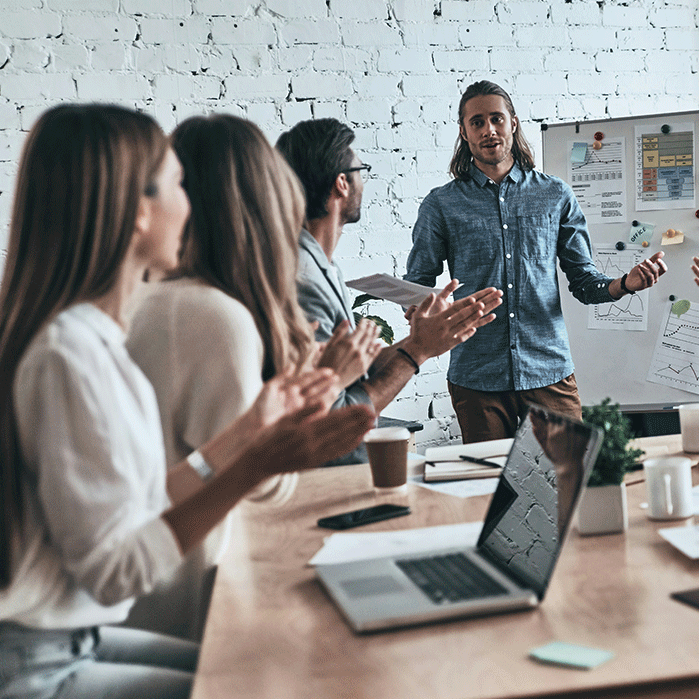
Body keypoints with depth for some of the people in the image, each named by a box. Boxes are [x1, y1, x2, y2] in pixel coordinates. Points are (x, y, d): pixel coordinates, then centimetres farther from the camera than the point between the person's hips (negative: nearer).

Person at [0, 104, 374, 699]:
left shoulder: (94, 336, 5)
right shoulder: (71, 353, -24)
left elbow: (135, 510, 5)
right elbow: (116, 572, -22)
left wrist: (248, 433, 12)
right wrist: (257, 466, -27)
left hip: (72, 638, 9)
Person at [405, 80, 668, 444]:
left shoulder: (555, 195, 8)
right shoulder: (441, 205, 4)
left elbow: (584, 281, 9)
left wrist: (625, 284, -10)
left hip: (550, 371, 1)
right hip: (476, 377, -1)